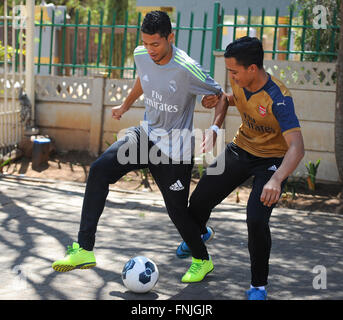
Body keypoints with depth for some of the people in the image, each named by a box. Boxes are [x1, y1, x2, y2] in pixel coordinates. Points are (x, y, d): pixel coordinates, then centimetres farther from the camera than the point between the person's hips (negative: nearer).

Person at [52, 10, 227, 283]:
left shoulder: (187, 69, -23)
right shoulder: (141, 55, -5)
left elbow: (221, 97, -12)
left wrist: (214, 129, -28)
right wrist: (125, 105, 32)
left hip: (175, 150, -5)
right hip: (146, 135, 6)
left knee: (177, 209, 3)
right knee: (100, 170, -15)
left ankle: (203, 261, 33)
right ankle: (84, 250, -13)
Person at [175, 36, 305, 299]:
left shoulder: (278, 99, -32)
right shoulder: (239, 82, -12)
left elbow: (297, 147, -40)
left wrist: (276, 180, -56)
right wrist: (219, 100, -6)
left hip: (272, 161, -6)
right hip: (240, 149, 6)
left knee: (257, 221, -23)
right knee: (199, 201, 8)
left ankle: (259, 286, 0)